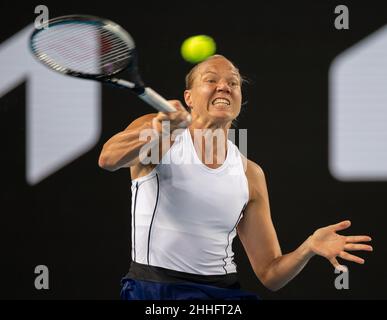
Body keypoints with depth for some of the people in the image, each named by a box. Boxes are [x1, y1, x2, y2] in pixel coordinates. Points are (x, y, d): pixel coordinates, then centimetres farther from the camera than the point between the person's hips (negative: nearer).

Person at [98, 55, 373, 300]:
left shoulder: (251, 175, 9)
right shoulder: (156, 134, -1)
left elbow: (270, 274, 9)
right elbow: (108, 159, -24)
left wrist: (309, 248, -11)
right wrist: (158, 131, -42)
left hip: (225, 291, 1)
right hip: (153, 288, -1)